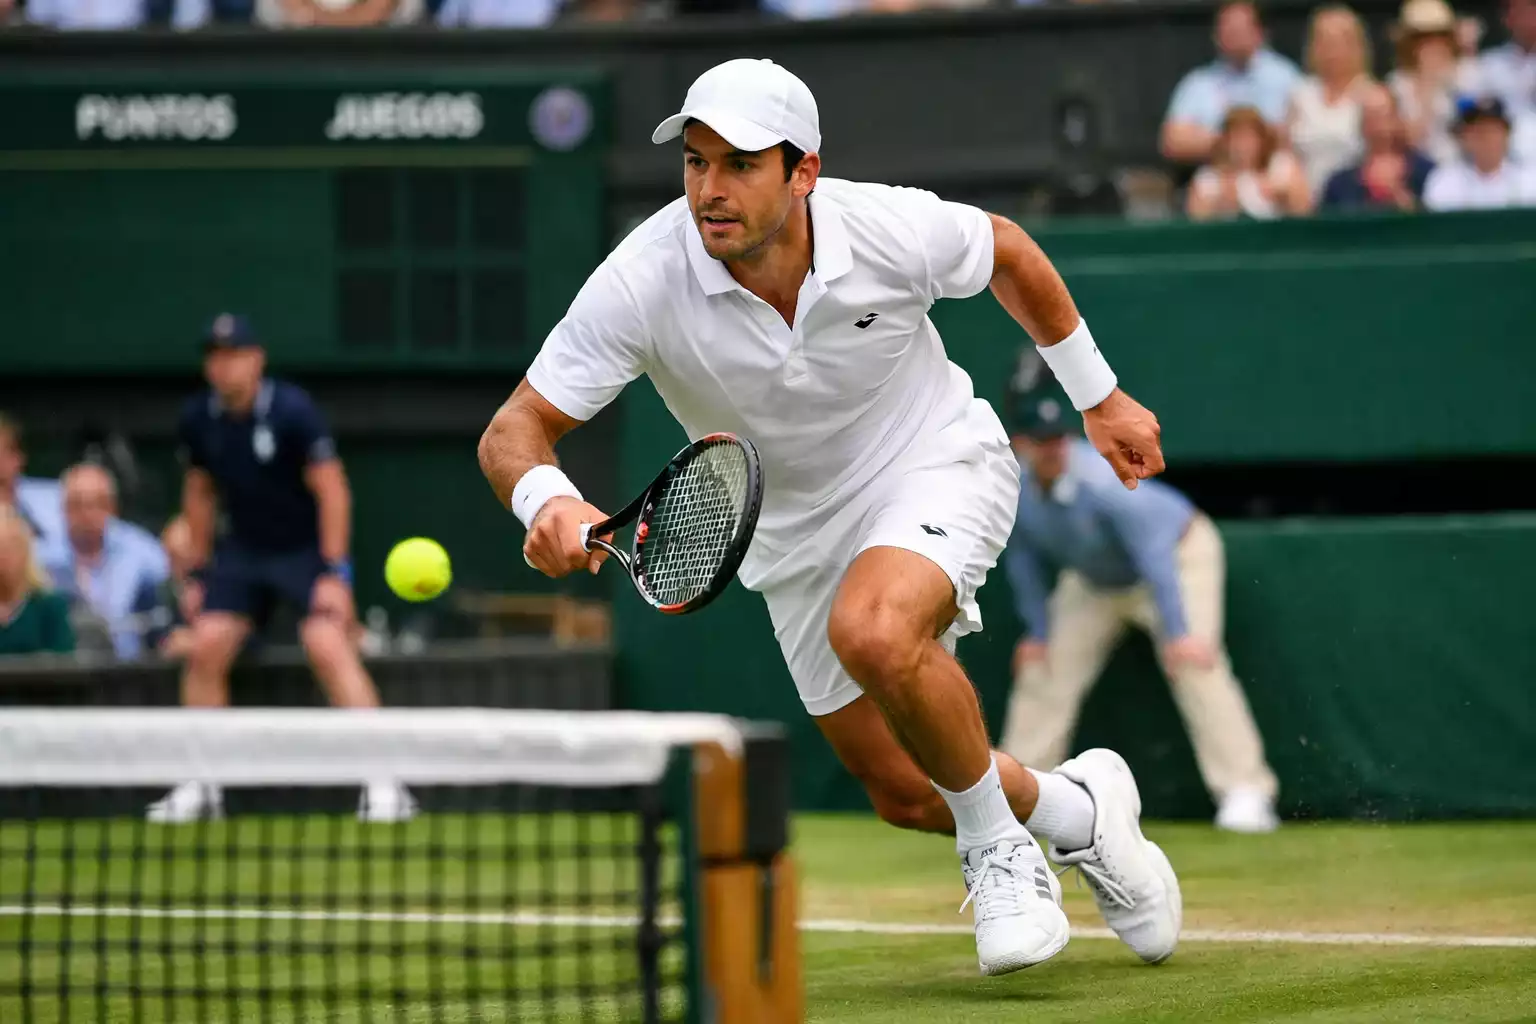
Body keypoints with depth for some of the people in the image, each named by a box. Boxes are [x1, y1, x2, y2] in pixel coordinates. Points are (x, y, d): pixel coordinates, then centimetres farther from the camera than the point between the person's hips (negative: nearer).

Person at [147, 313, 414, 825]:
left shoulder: (292, 412, -19)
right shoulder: (197, 419, -4)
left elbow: (332, 492, -16)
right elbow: (199, 494, 11)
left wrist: (335, 573, -21)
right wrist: (200, 570, 12)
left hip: (307, 548, -5)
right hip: (242, 549, 5)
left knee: (327, 644, -23)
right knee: (206, 647, -8)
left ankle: (382, 783, -23)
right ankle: (198, 787, 6)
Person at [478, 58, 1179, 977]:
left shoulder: (892, 229, -26)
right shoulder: (642, 282, -27)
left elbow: (1008, 253, -2)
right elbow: (516, 428, -26)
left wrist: (1099, 395, 8)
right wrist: (548, 499, -49)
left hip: (937, 461, -3)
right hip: (798, 532, 3)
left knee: (873, 632, -35)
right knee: (906, 793, 7)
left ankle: (999, 845, -10)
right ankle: (1078, 812, 39)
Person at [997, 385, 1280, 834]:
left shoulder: (1103, 481, -38)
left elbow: (1153, 554, -39)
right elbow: (1023, 557, -3)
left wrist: (1177, 633, -43)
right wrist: (1037, 631, -3)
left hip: (1178, 553, -7)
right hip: (1096, 576, 7)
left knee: (1193, 662, -24)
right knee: (1044, 666, 3)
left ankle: (1246, 794, -27)